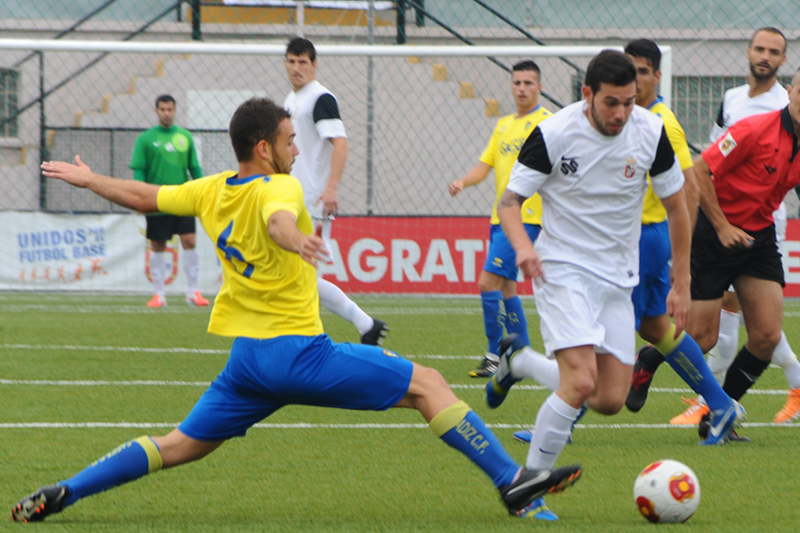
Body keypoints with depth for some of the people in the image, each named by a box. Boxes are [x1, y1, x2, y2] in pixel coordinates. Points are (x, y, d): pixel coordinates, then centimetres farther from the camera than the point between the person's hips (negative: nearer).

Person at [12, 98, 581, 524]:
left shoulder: (212, 192, 9)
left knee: (180, 446, 17)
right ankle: (512, 480, -9)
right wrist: (295, 238, -61)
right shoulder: (279, 187, -12)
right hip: (299, 352, -7)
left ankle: (61, 494, 9)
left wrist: (87, 179, 41)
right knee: (426, 383, -2)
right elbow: (277, 219, -37)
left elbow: (143, 196, 23)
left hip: (245, 357, 7)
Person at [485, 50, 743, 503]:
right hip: (563, 270, -5)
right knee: (581, 383, -23)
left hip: (618, 278, 5)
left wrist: (682, 284, 5)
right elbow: (510, 201, -7)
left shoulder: (651, 132, -7)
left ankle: (520, 361, 27)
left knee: (611, 402, 3)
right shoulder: (553, 134, -15)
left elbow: (676, 206, 6)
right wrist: (523, 245, -29)